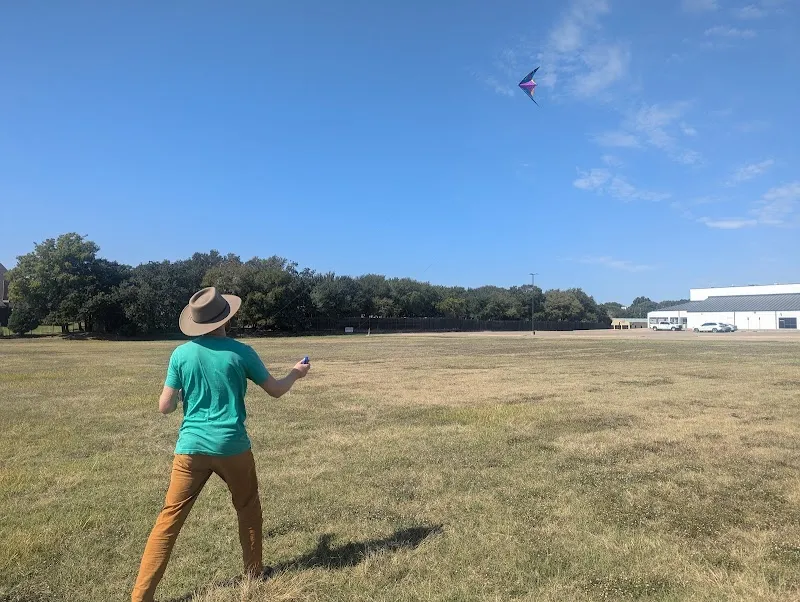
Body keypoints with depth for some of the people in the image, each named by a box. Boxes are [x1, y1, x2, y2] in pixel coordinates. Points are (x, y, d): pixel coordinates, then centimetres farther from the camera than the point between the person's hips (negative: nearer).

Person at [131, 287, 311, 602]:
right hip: (232, 447, -1)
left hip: (191, 447, 1)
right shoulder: (241, 352, -7)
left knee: (169, 518, 9)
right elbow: (276, 390, 3)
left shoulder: (181, 354, -3)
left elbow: (165, 407, 0)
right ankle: (254, 570, 35)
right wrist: (296, 373, 22)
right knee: (248, 507, 21)